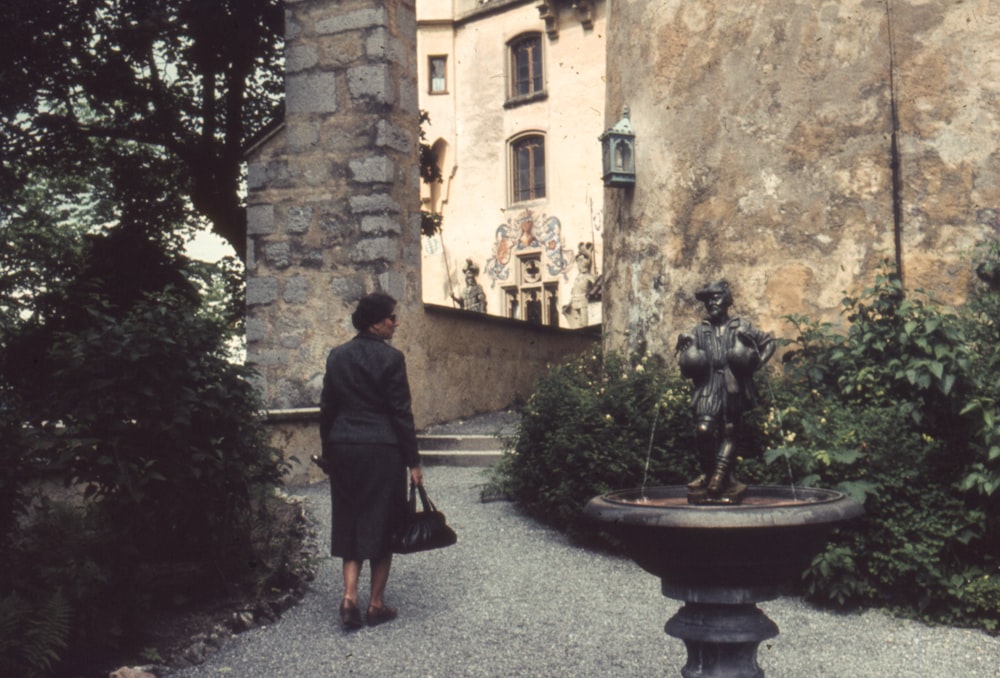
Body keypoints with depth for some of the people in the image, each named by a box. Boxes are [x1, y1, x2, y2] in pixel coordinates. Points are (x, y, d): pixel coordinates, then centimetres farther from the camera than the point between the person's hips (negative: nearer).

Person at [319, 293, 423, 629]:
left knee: (350, 522, 14)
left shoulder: (337, 356, 6)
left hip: (343, 449, 5)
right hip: (382, 450, -5)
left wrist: (328, 451, 18)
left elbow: (327, 408, 9)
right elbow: (401, 413, -11)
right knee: (381, 523, 7)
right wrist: (413, 461, -6)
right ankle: (376, 604, 14)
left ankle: (349, 596, 2)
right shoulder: (390, 357, -11)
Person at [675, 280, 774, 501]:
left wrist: (756, 363, 3)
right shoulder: (699, 332, 14)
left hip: (734, 389, 0)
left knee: (729, 431, -2)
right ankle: (708, 472, -1)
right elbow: (686, 365, 14)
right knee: (704, 429, -15)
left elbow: (769, 342, 16)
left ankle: (719, 475, 0)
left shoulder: (741, 327, 10)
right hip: (708, 389, 0)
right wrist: (685, 351, -8)